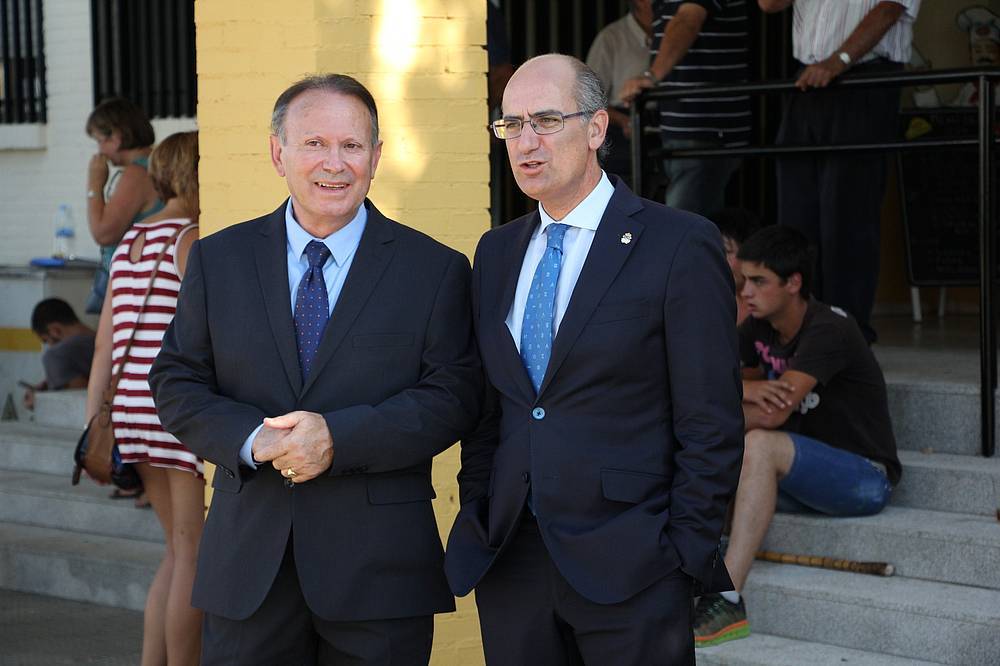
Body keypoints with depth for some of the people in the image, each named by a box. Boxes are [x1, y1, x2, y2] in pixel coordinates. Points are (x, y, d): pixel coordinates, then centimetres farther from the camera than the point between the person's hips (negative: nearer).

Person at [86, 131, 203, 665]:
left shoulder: (129, 244, 14)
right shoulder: (191, 240, -11)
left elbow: (104, 346, 12)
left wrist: (92, 430, 14)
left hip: (135, 407, 8)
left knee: (181, 551, 18)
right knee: (196, 558, 1)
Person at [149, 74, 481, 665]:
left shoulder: (436, 269, 1)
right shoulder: (219, 260, 8)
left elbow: (453, 396, -6)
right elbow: (178, 382, 6)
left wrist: (339, 438, -18)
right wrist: (252, 440, -13)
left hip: (379, 567, -1)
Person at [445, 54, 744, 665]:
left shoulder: (681, 246, -7)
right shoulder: (496, 253, 12)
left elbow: (711, 426, -8)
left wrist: (686, 556, -12)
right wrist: (477, 518, 7)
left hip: (627, 566, -5)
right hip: (508, 562, 5)